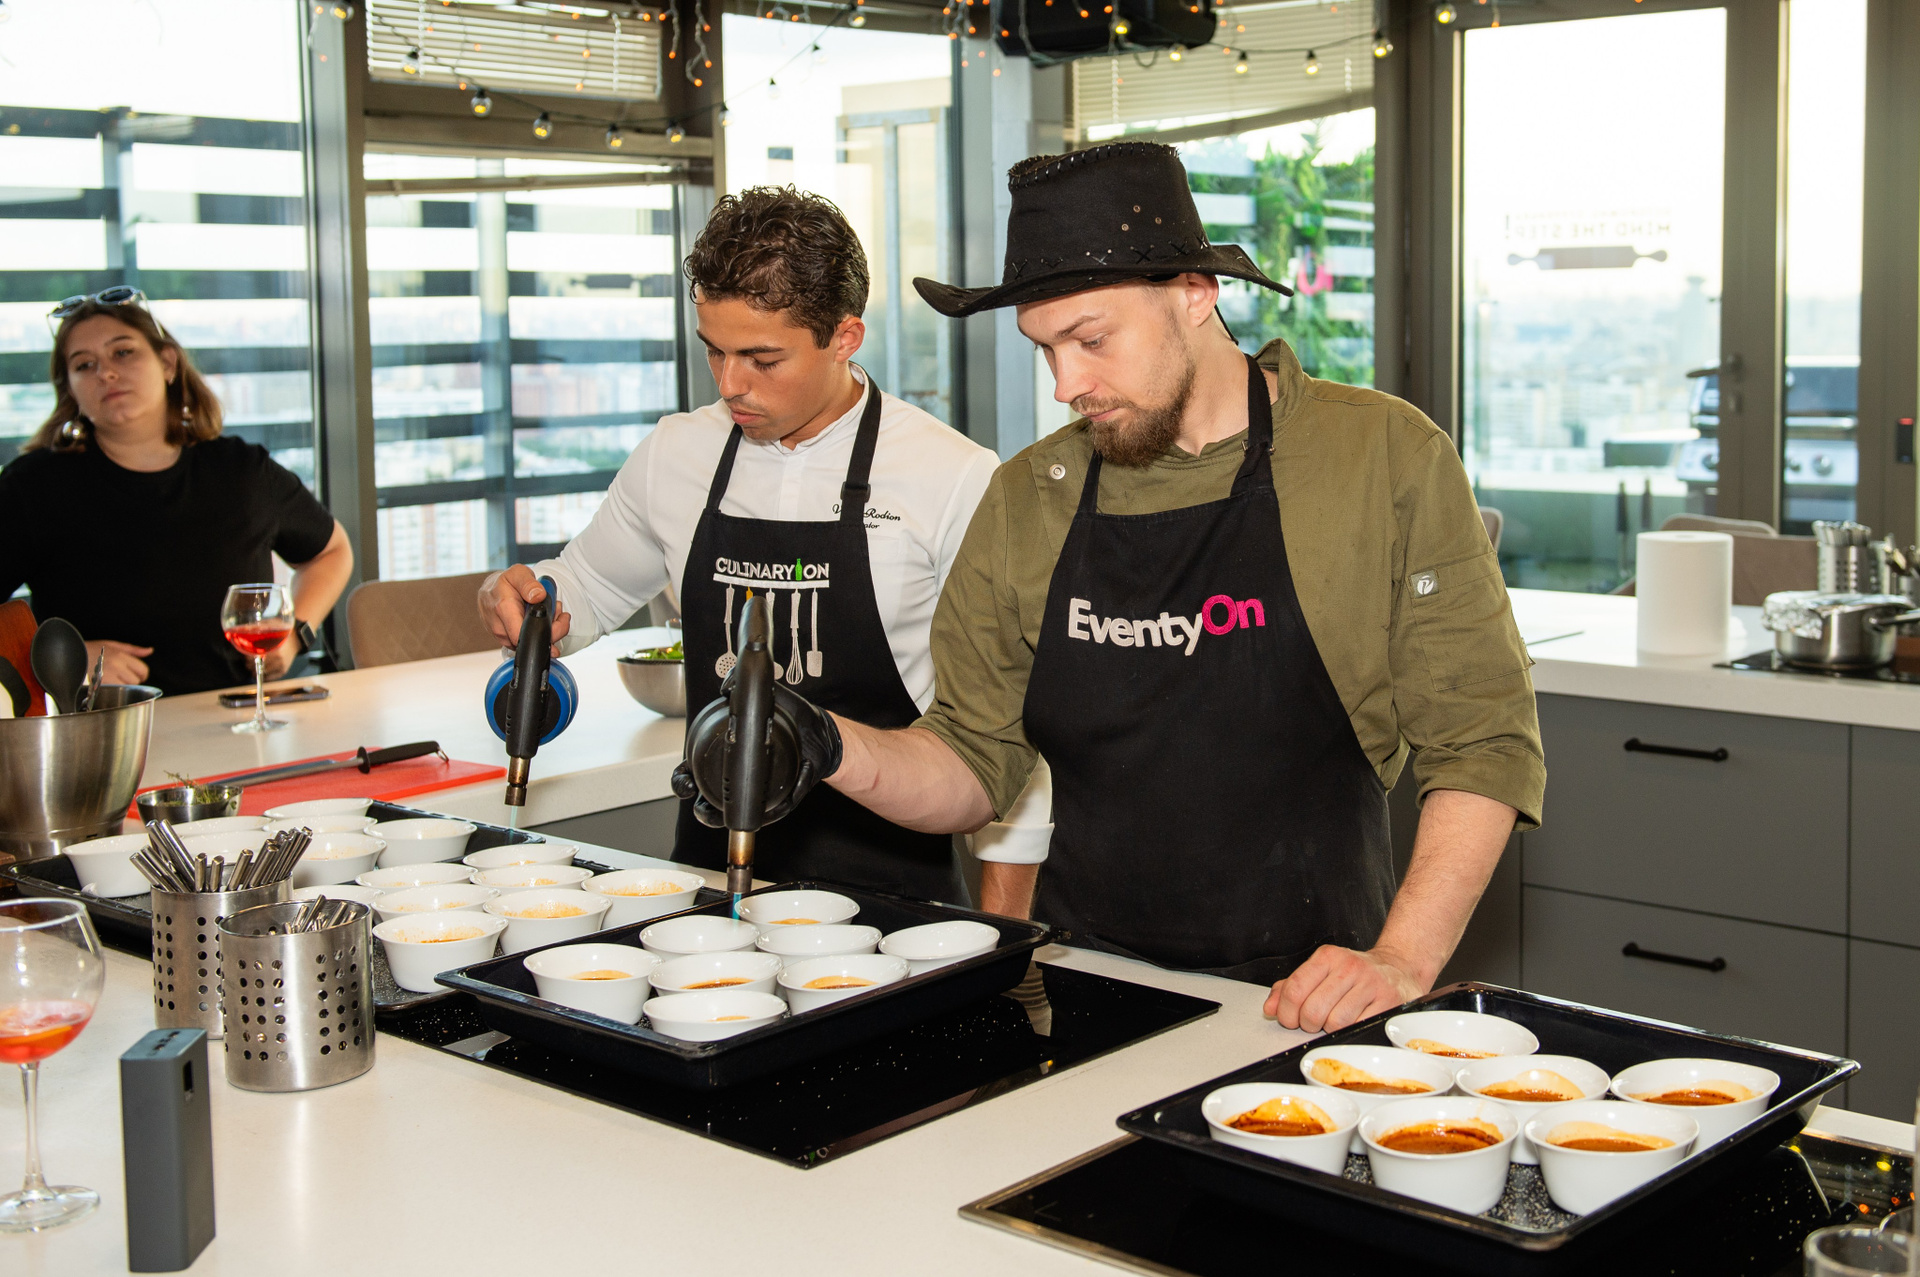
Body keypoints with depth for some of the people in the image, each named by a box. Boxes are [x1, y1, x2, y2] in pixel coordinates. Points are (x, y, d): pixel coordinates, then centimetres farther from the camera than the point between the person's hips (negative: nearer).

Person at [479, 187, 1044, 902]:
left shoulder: (955, 479, -9)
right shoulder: (674, 456, 4)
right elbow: (589, 587, 22)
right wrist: (517, 602, -1)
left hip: (887, 872, -4)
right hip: (710, 860, 4)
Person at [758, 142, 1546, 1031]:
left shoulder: (1387, 458, -2)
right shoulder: (1024, 502, 8)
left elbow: (1483, 741, -1)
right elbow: (973, 765, 14)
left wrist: (1404, 958, -12)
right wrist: (836, 751, -6)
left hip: (1303, 1003, -2)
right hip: (1082, 982, 3)